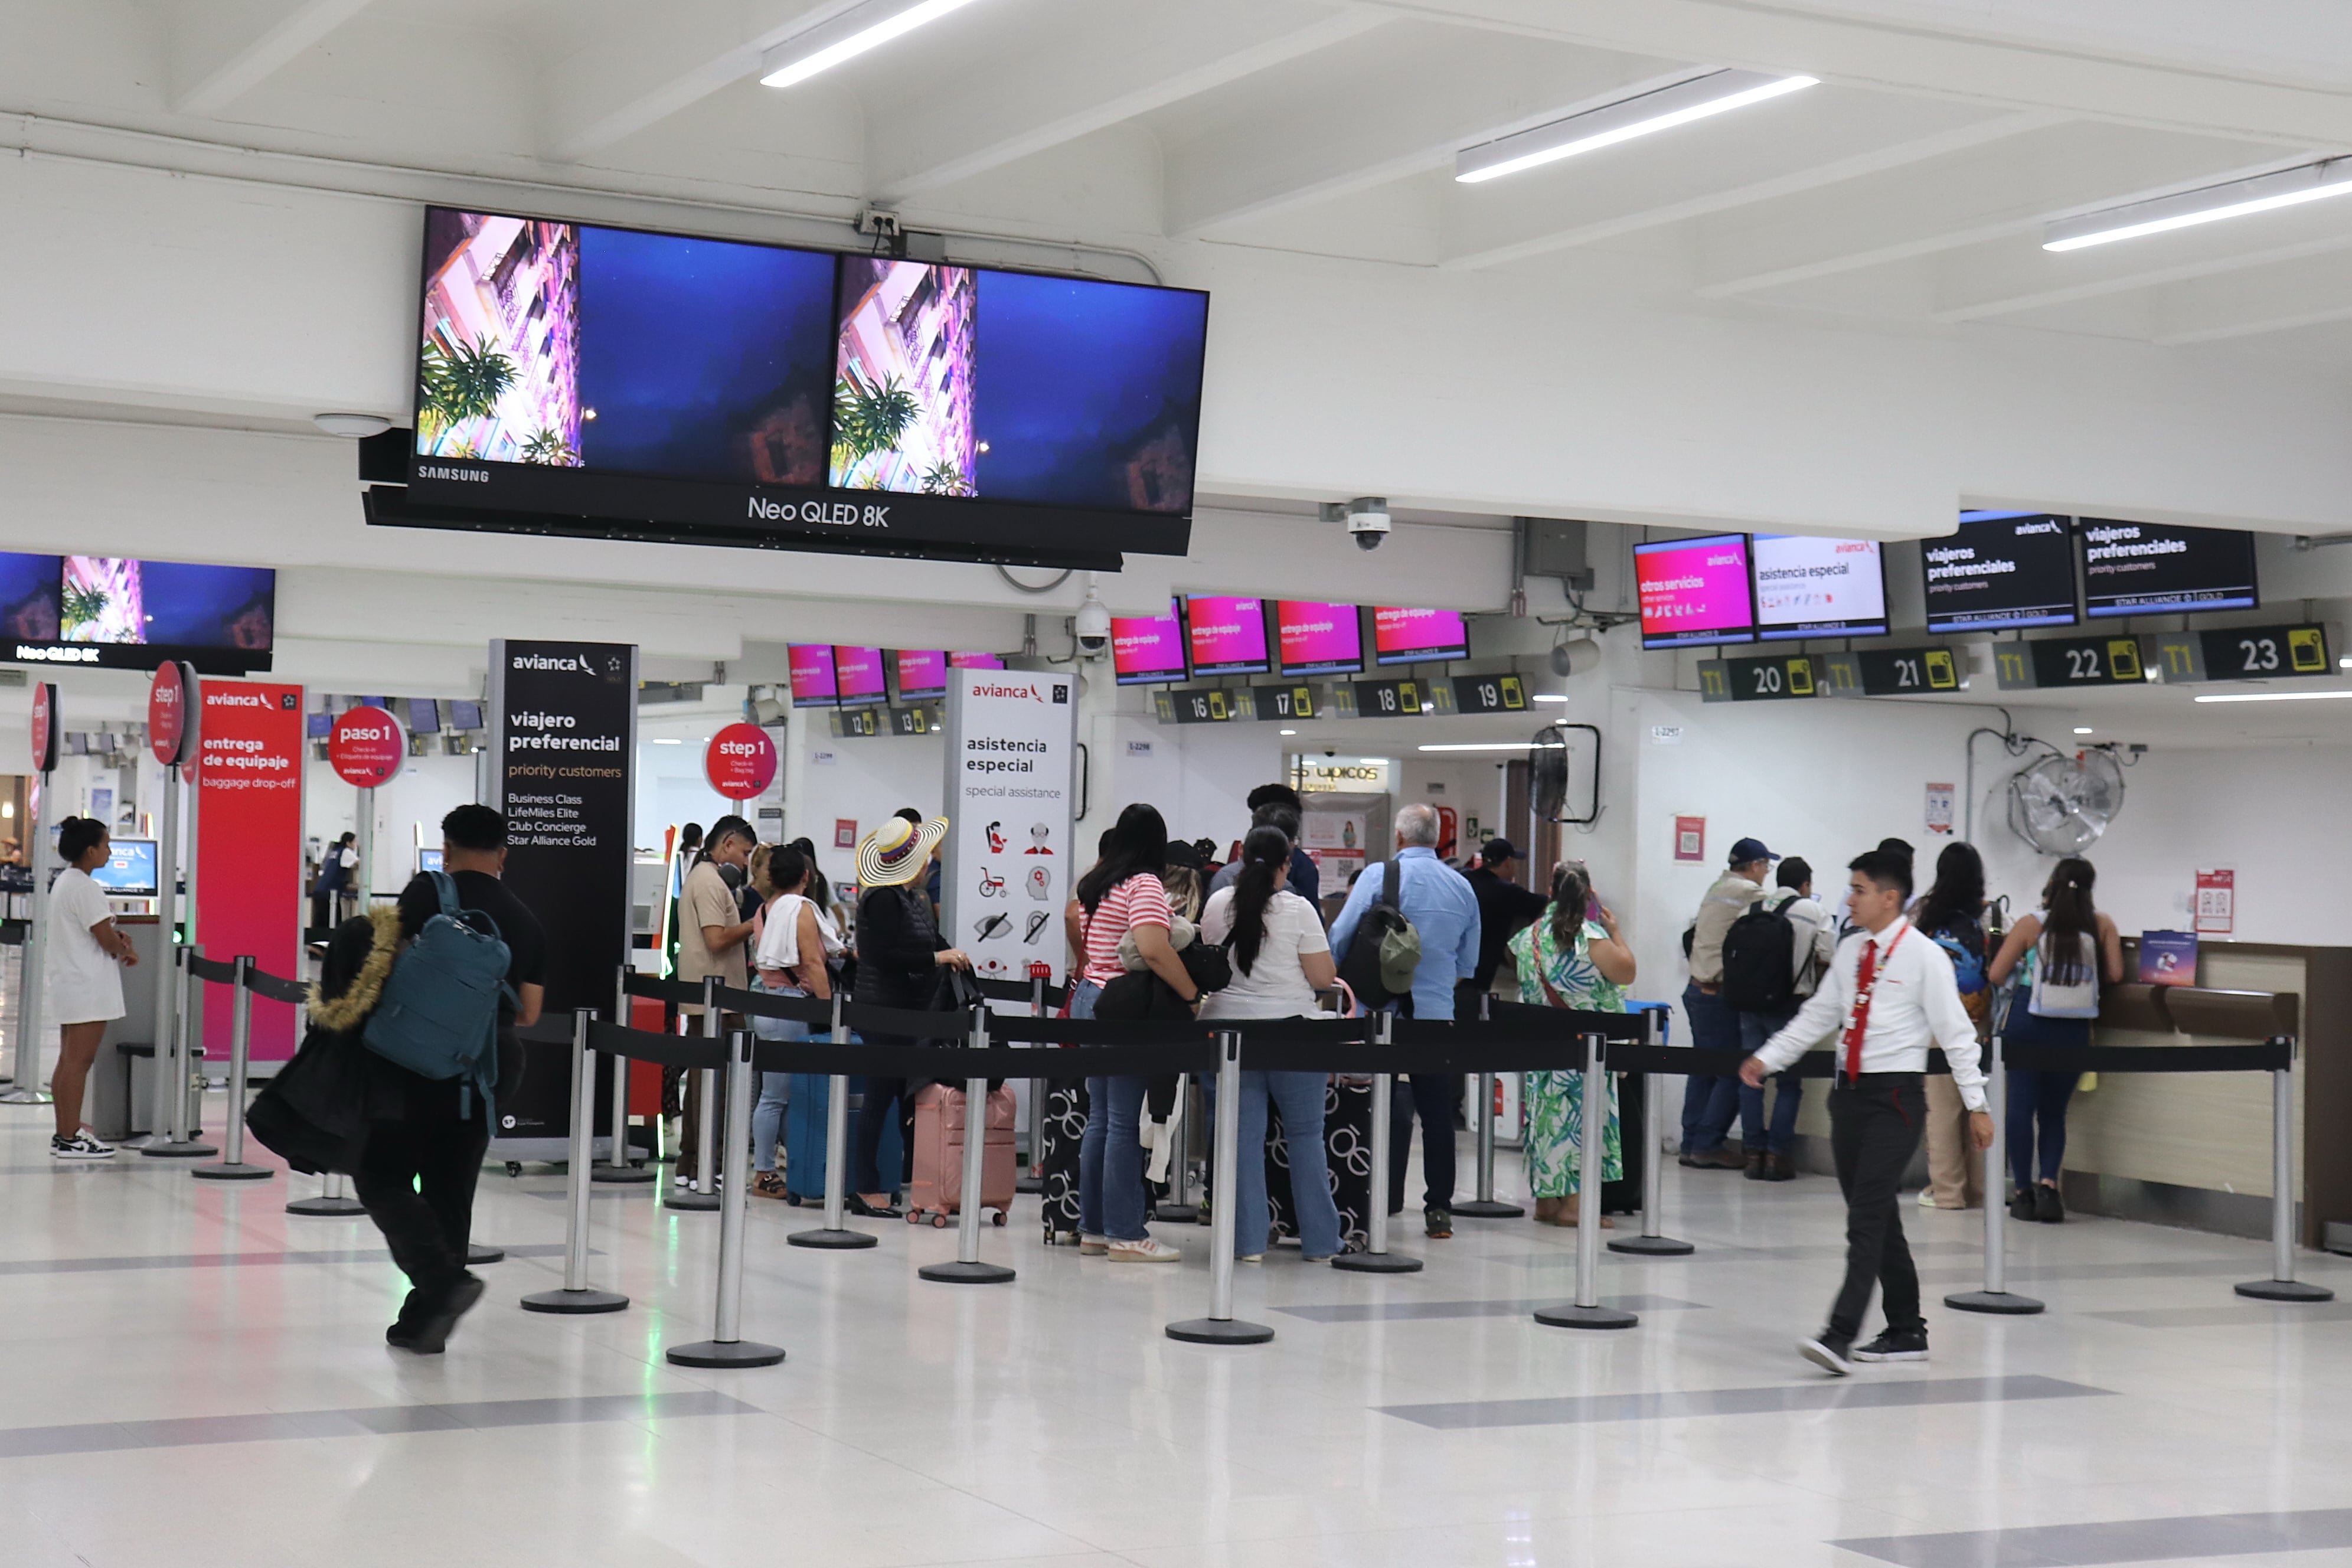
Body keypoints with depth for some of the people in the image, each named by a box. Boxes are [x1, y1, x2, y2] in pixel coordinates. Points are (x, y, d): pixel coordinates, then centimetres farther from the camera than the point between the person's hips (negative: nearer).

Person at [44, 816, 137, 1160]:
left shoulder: (64, 882, 15)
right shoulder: (84, 887, -17)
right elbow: (106, 938, -19)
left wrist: (116, 939, 5)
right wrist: (125, 952, 1)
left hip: (69, 984, 11)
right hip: (87, 986, -11)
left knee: (68, 1061, 13)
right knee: (78, 1061, -9)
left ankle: (65, 1133, 18)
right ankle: (70, 1139, -9)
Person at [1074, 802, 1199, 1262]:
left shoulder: (1094, 884, 13)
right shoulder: (1145, 885, -13)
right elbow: (1153, 950, -25)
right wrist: (1193, 995, -18)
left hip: (1089, 996, 9)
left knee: (1100, 1118, 12)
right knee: (1124, 1123, -6)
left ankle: (1093, 1228, 14)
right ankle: (1125, 1235, -5)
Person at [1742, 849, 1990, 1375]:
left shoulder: (1924, 956, -8)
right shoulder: (1851, 951, 10)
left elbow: (1955, 1033, -7)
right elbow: (1818, 1015, 16)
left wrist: (1976, 1104, -8)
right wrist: (1767, 1059, 9)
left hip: (1895, 1095, -7)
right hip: (1849, 1091, 7)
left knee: (1867, 1215, -14)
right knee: (1877, 1217, 12)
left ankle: (1841, 1335, -21)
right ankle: (1905, 1332, 22)